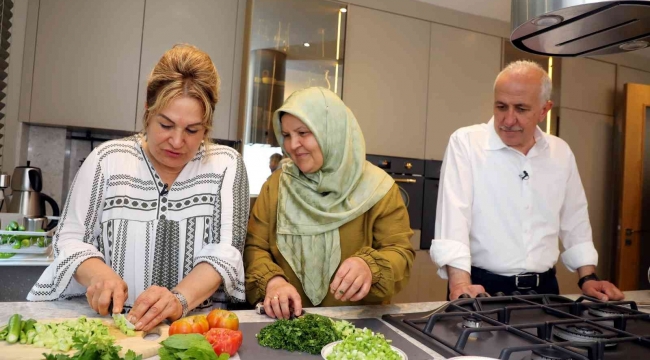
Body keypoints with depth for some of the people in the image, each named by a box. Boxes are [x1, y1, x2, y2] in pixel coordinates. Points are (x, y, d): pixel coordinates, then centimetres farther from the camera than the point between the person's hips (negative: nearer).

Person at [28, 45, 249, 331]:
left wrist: (180, 299, -26)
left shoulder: (226, 165, -2)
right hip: (108, 319, 1)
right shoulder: (108, 159, 2)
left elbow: (225, 251, -9)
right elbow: (69, 239, 4)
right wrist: (97, 273, -17)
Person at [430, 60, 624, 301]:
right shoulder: (465, 142, -9)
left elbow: (575, 223, 18)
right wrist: (460, 283, -25)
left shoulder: (561, 153, 8)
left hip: (543, 288, 5)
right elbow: (453, 217, -16)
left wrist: (588, 279, 12)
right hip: (483, 287, -4)